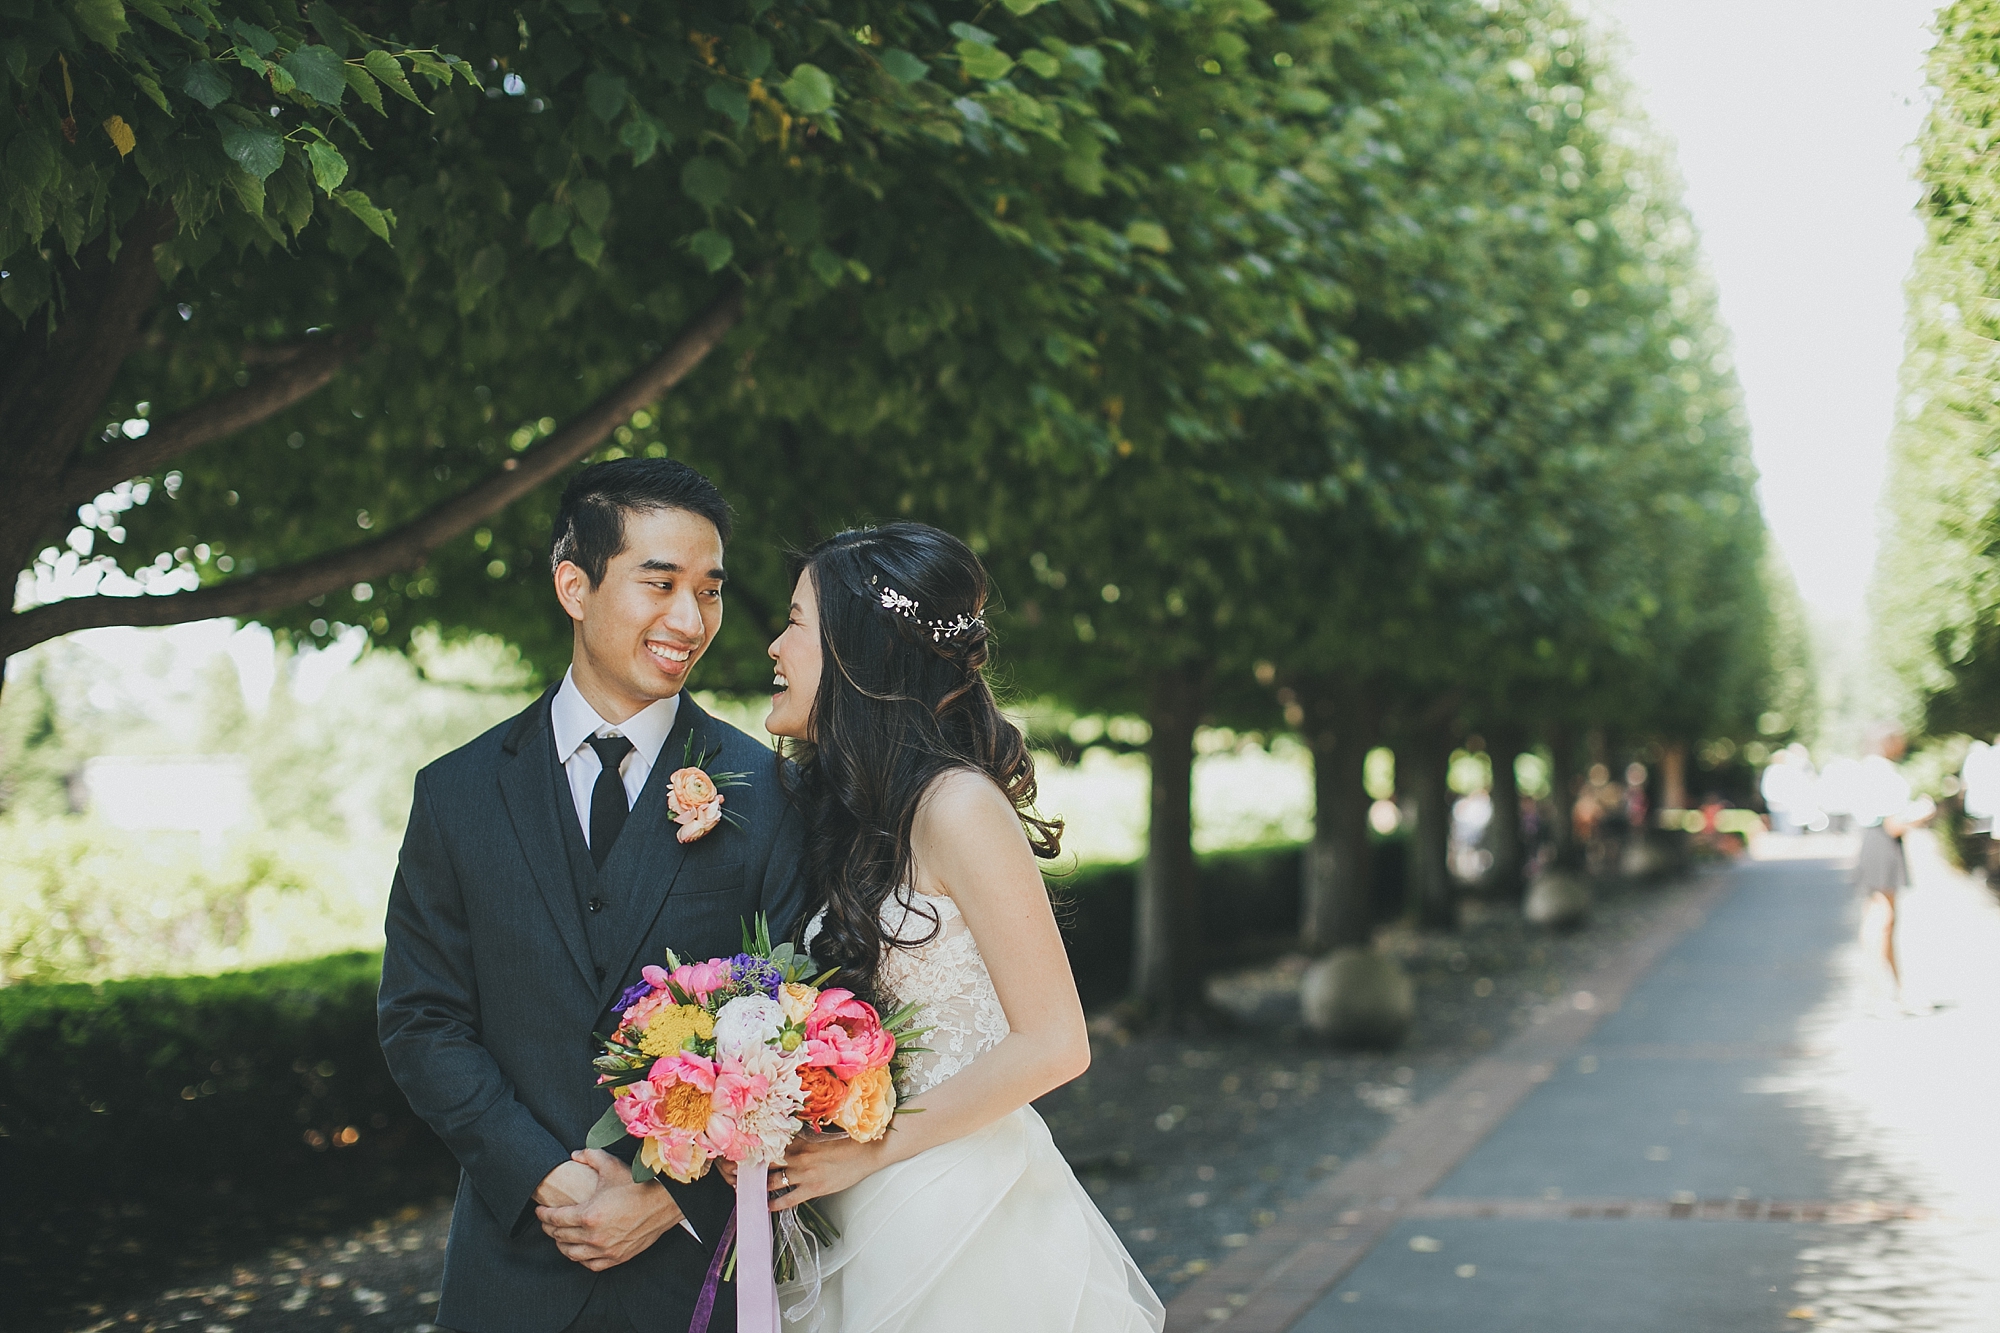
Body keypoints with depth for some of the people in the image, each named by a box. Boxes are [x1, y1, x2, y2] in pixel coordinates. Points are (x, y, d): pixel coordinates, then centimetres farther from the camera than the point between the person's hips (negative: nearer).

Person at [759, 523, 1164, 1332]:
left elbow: (1052, 1044, -18)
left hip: (959, 1226, -7)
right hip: (875, 1227, 7)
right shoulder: (846, 805, 8)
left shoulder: (958, 805, -17)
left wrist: (868, 1149, -14)